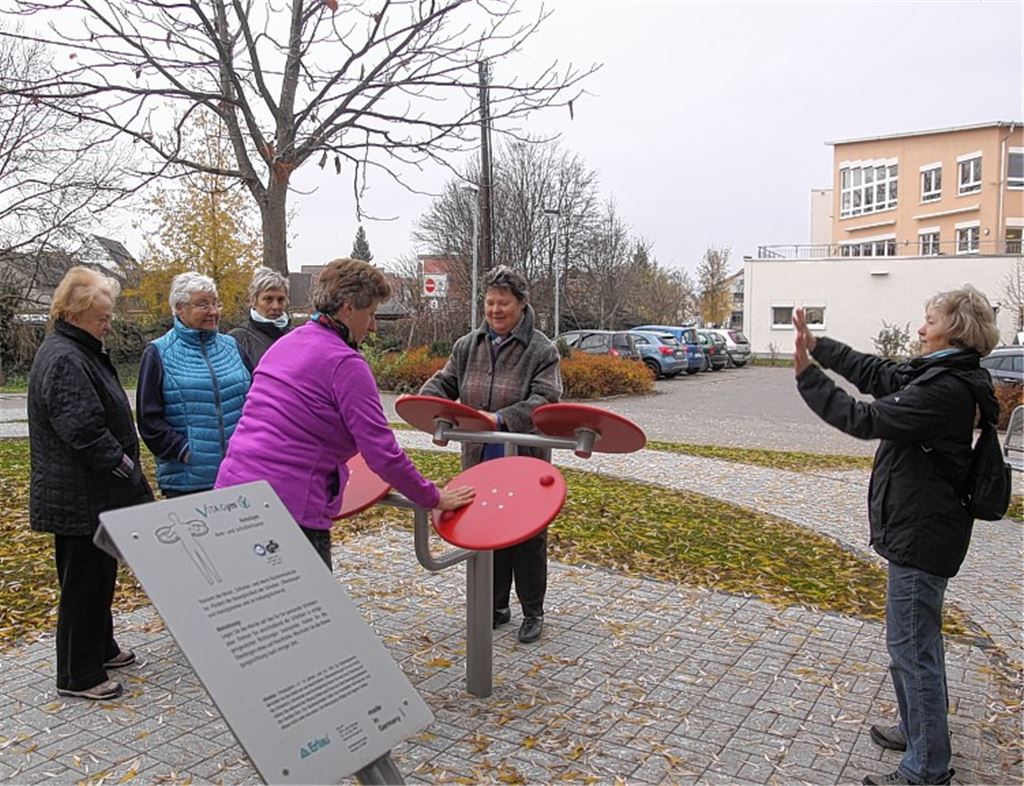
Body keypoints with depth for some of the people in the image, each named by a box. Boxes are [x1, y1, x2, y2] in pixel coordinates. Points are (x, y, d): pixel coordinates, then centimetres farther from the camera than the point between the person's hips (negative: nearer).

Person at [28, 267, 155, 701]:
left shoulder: (82, 353, 15)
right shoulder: (64, 360, -19)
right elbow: (85, 433, -25)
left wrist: (126, 468, 16)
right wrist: (128, 473, -17)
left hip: (93, 495, 10)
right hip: (80, 498, -10)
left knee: (99, 573, 21)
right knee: (84, 580, 0)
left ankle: (101, 648, 36)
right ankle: (78, 675, 13)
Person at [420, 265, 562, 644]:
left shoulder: (541, 350, -8)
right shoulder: (467, 346, 7)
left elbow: (545, 400, -17)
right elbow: (443, 383, 11)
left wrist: (502, 419, -30)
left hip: (525, 461, -4)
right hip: (479, 460, 4)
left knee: (528, 537, 7)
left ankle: (533, 612, 23)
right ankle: (497, 606, 31)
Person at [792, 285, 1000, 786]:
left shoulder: (946, 390, -23)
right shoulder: (938, 374, 7)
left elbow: (865, 420, -24)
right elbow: (875, 373, 17)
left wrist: (806, 376, -19)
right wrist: (818, 346, 17)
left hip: (921, 535, -11)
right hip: (917, 528, 11)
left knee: (911, 646, -1)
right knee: (917, 641, 23)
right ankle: (920, 731, 41)